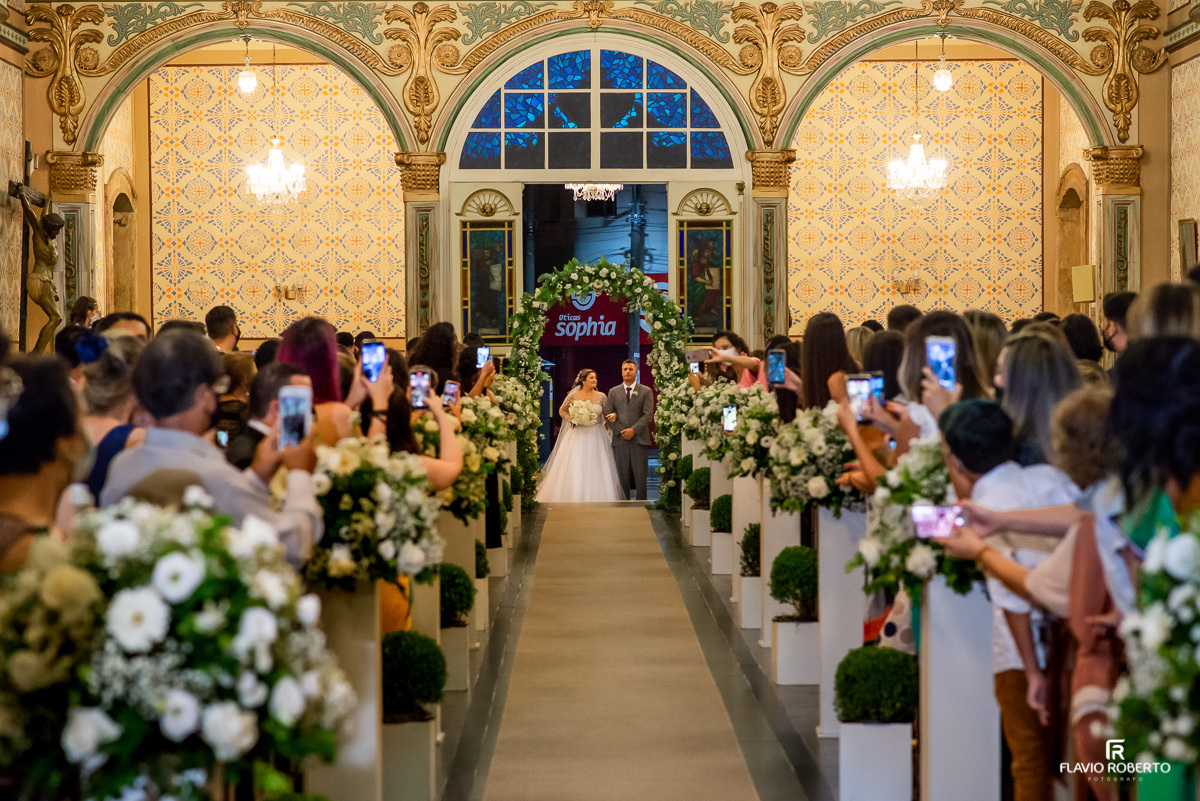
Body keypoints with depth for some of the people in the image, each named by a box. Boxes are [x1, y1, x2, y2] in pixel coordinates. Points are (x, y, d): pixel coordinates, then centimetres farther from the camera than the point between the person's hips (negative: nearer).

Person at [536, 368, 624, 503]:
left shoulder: (601, 397, 2)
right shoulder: (574, 395, -2)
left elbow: (608, 416, 10)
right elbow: (562, 410, 10)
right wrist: (572, 420, -4)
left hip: (596, 437, 1)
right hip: (577, 436, -1)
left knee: (597, 471, -2)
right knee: (574, 469, -3)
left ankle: (596, 500, 4)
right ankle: (573, 499, 4)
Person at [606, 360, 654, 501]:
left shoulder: (646, 391, 7)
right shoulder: (613, 392, 14)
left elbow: (648, 415, -2)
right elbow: (609, 415, 9)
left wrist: (633, 430, -12)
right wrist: (620, 431, -5)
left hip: (639, 440, -2)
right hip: (620, 441, 2)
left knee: (640, 477, -3)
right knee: (622, 478, 1)